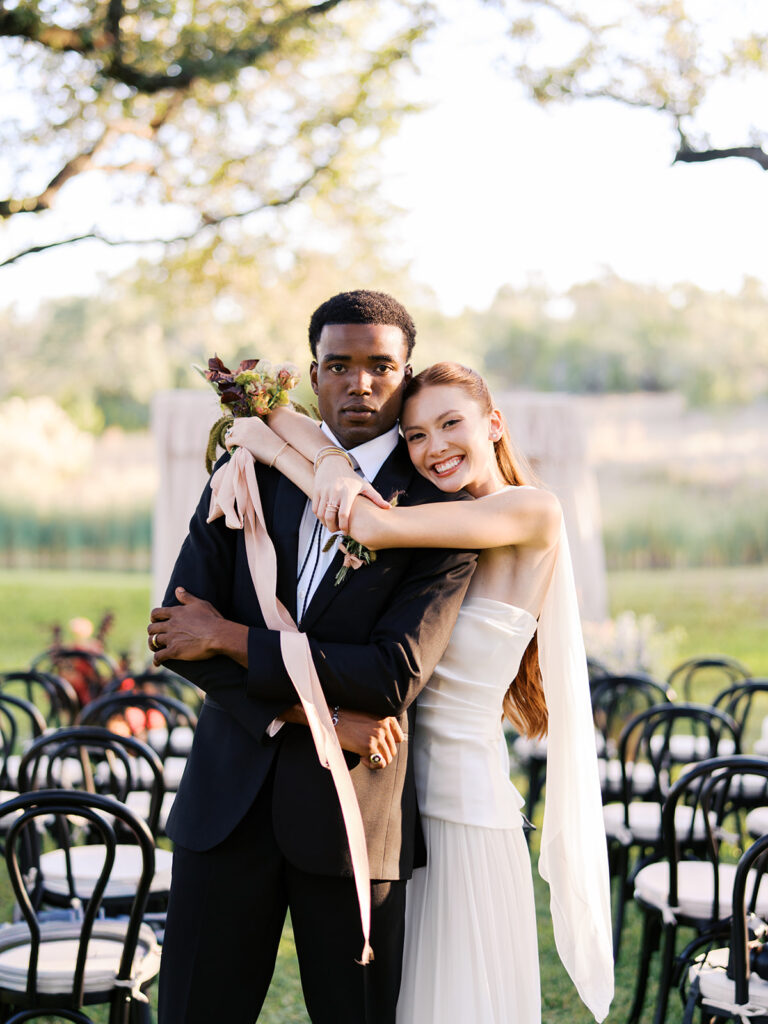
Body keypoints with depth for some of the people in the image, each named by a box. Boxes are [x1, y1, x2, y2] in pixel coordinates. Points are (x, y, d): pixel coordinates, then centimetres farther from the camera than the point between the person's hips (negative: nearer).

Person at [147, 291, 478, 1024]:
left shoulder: (440, 509, -5)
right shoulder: (248, 473, 6)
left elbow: (395, 676, -15)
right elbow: (177, 629, -2)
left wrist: (230, 639, -11)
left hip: (352, 806, -2)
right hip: (229, 796, 3)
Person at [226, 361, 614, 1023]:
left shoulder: (532, 512, -11)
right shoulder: (440, 523, 9)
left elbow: (374, 528, -22)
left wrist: (273, 444, -10)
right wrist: (337, 464, -23)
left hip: (464, 801, -7)